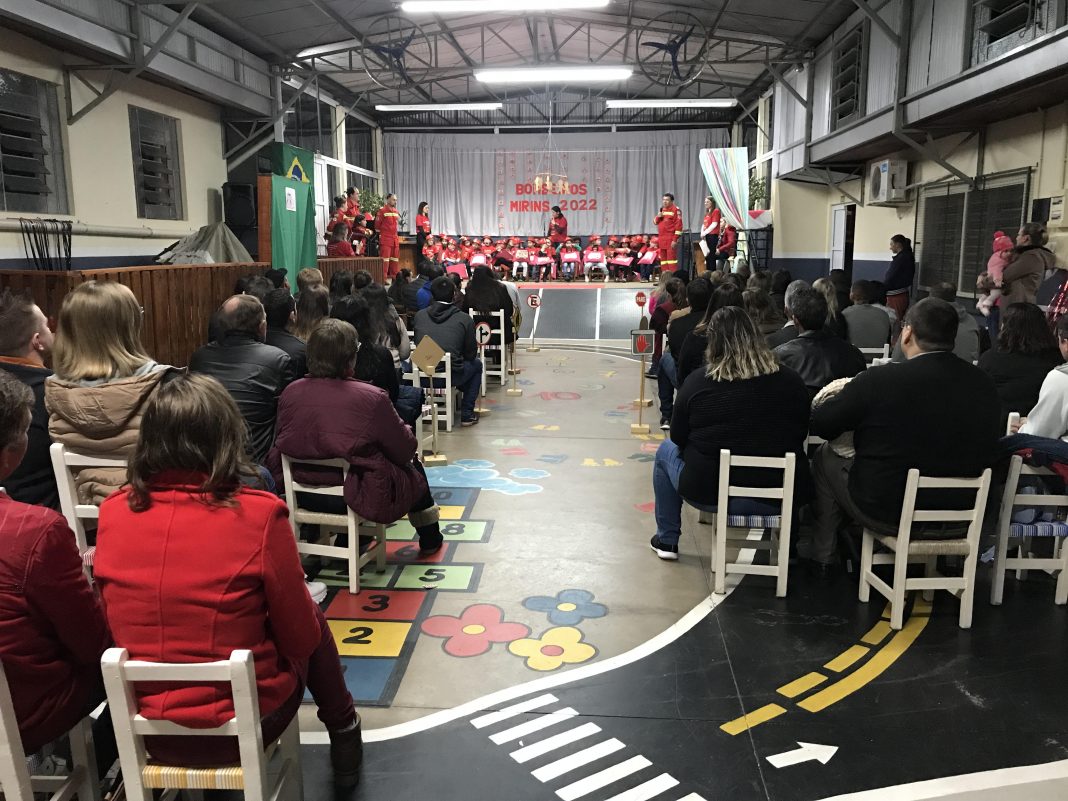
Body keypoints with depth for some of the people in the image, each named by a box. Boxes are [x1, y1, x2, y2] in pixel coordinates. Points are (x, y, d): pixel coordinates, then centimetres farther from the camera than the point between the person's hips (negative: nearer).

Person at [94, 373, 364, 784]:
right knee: (313, 620, 24)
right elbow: (300, 638, -11)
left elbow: (117, 622, 6)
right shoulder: (259, 514, -21)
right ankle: (343, 733, 41)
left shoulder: (113, 513, -9)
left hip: (150, 729, 4)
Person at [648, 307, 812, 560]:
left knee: (666, 450, 27)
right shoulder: (790, 380, -6)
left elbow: (678, 438, 0)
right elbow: (801, 435, 7)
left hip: (710, 494, -2)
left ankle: (666, 540, 36)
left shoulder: (697, 382, -12)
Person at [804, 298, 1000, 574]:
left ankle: (823, 554, 31)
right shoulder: (984, 384, -8)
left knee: (825, 455, 19)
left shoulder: (878, 380, -23)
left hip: (887, 516, -5)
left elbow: (819, 425, -10)